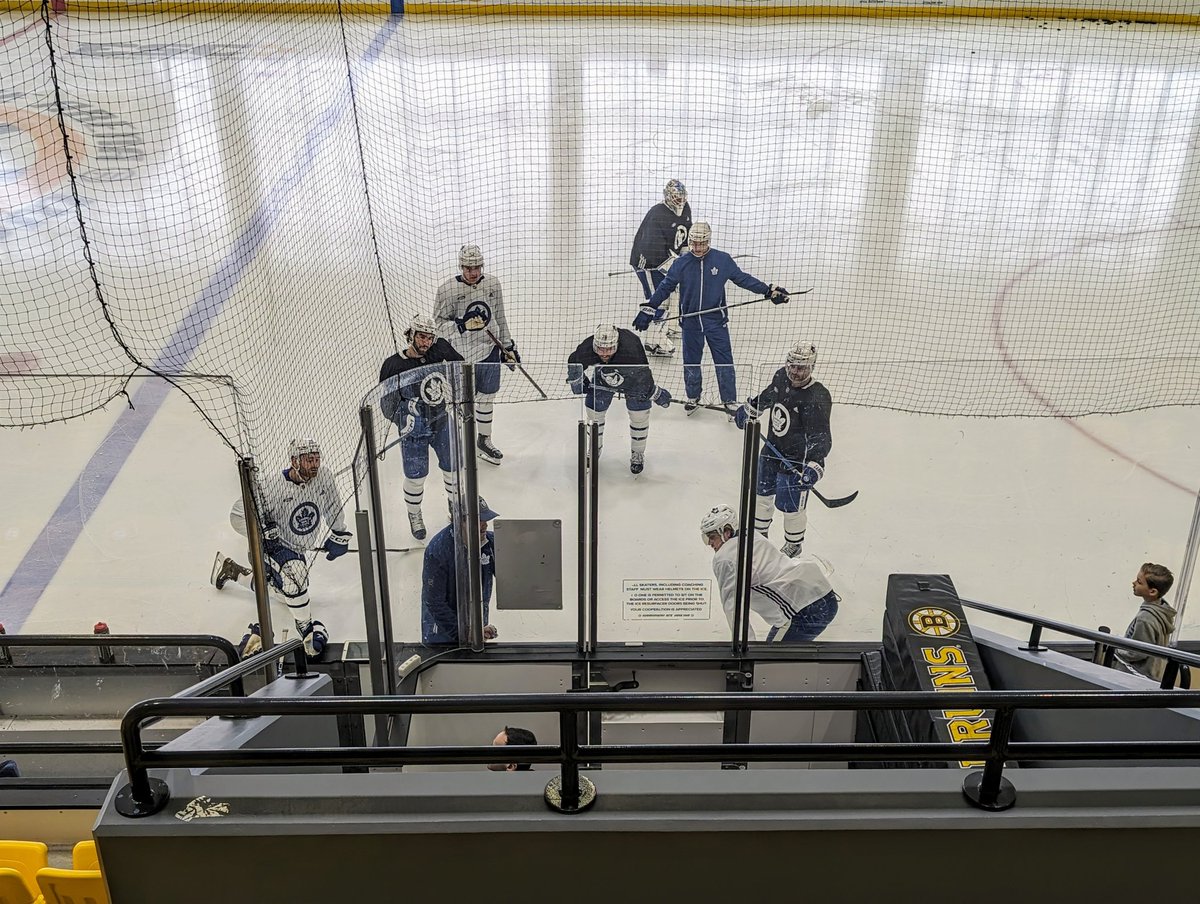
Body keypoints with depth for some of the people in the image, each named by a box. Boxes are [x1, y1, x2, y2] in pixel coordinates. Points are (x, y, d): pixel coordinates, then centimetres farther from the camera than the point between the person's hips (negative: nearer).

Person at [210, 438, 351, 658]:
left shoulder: (324, 476, -14)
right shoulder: (275, 485, -29)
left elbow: (332, 505, 7)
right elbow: (239, 514, -22)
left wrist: (339, 536, 11)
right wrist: (264, 532, -30)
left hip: (296, 549, 7)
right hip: (272, 546, -7)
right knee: (295, 573, -34)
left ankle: (232, 571, 43)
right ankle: (307, 627, -12)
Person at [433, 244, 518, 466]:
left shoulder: (492, 283, 2)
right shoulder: (448, 289, -12)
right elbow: (439, 321, -6)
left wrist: (509, 347, 13)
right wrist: (461, 325, -24)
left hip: (490, 349, 4)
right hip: (463, 353, -4)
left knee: (487, 397, 15)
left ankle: (484, 441, 31)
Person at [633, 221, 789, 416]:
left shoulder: (722, 260, -5)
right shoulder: (682, 263, -4)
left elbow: (743, 279, 1)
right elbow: (665, 286, 1)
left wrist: (769, 291, -2)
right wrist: (648, 309, -3)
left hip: (716, 320, -1)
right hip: (690, 321, 1)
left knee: (724, 361, 1)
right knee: (691, 362, 12)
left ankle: (730, 402, 12)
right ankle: (693, 398, 31)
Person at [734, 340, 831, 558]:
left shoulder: (817, 398, -28)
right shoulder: (781, 377, -8)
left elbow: (821, 438, -31)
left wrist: (814, 467, -42)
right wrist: (747, 409, 24)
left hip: (797, 461, -7)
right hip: (772, 450, 7)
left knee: (791, 505, 4)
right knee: (761, 492, 23)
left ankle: (794, 544, 30)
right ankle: (759, 532, 47)